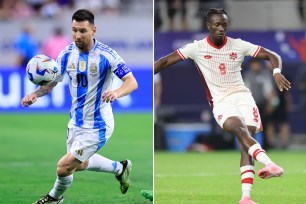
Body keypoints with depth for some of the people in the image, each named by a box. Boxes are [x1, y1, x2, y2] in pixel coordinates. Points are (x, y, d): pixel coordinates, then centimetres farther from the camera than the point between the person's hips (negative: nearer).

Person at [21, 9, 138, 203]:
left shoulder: (106, 55, -22)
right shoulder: (67, 54, -5)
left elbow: (132, 82, -22)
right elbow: (52, 82, 2)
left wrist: (116, 92, -44)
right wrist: (36, 94, -20)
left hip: (96, 127, -7)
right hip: (76, 121, 7)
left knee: (64, 167, -6)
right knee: (79, 164, 26)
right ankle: (120, 168, 49)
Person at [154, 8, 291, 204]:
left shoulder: (239, 45, 3)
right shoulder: (197, 48, 0)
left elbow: (273, 56, 7)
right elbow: (165, 61, 3)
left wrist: (277, 72, -14)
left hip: (242, 95, 2)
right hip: (220, 100, -2)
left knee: (246, 140, -15)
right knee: (240, 128, -32)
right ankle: (269, 164, -52)